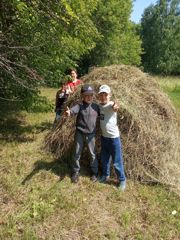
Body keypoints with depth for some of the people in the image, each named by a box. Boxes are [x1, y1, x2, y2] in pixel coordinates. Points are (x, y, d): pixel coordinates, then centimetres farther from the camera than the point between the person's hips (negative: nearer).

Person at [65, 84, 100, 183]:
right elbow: (74, 110, -30)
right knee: (77, 154, 10)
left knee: (93, 154, 11)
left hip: (91, 134, 1)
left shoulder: (96, 107, -1)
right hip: (79, 133, -1)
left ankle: (94, 172, 31)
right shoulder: (79, 106, -11)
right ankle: (75, 172, 29)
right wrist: (69, 112, -55)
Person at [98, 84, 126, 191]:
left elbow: (114, 107, -46)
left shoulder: (111, 105, -19)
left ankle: (122, 180, 23)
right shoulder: (99, 106, 2)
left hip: (114, 137, -6)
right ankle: (105, 175, 43)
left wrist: (115, 107, -67)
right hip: (104, 136, 7)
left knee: (117, 161, 4)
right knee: (104, 158, 21)